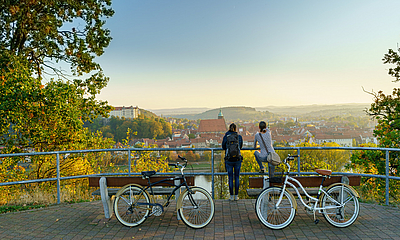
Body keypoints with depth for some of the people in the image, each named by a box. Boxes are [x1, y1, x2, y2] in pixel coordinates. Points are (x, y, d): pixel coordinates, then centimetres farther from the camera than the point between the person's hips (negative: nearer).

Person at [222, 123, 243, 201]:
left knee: (230, 178, 9)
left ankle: (231, 196, 12)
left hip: (229, 160, -1)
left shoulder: (226, 137, -3)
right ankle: (236, 196, 13)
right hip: (237, 159, 1)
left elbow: (223, 147, 12)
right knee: (237, 177, 11)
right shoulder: (239, 137, 1)